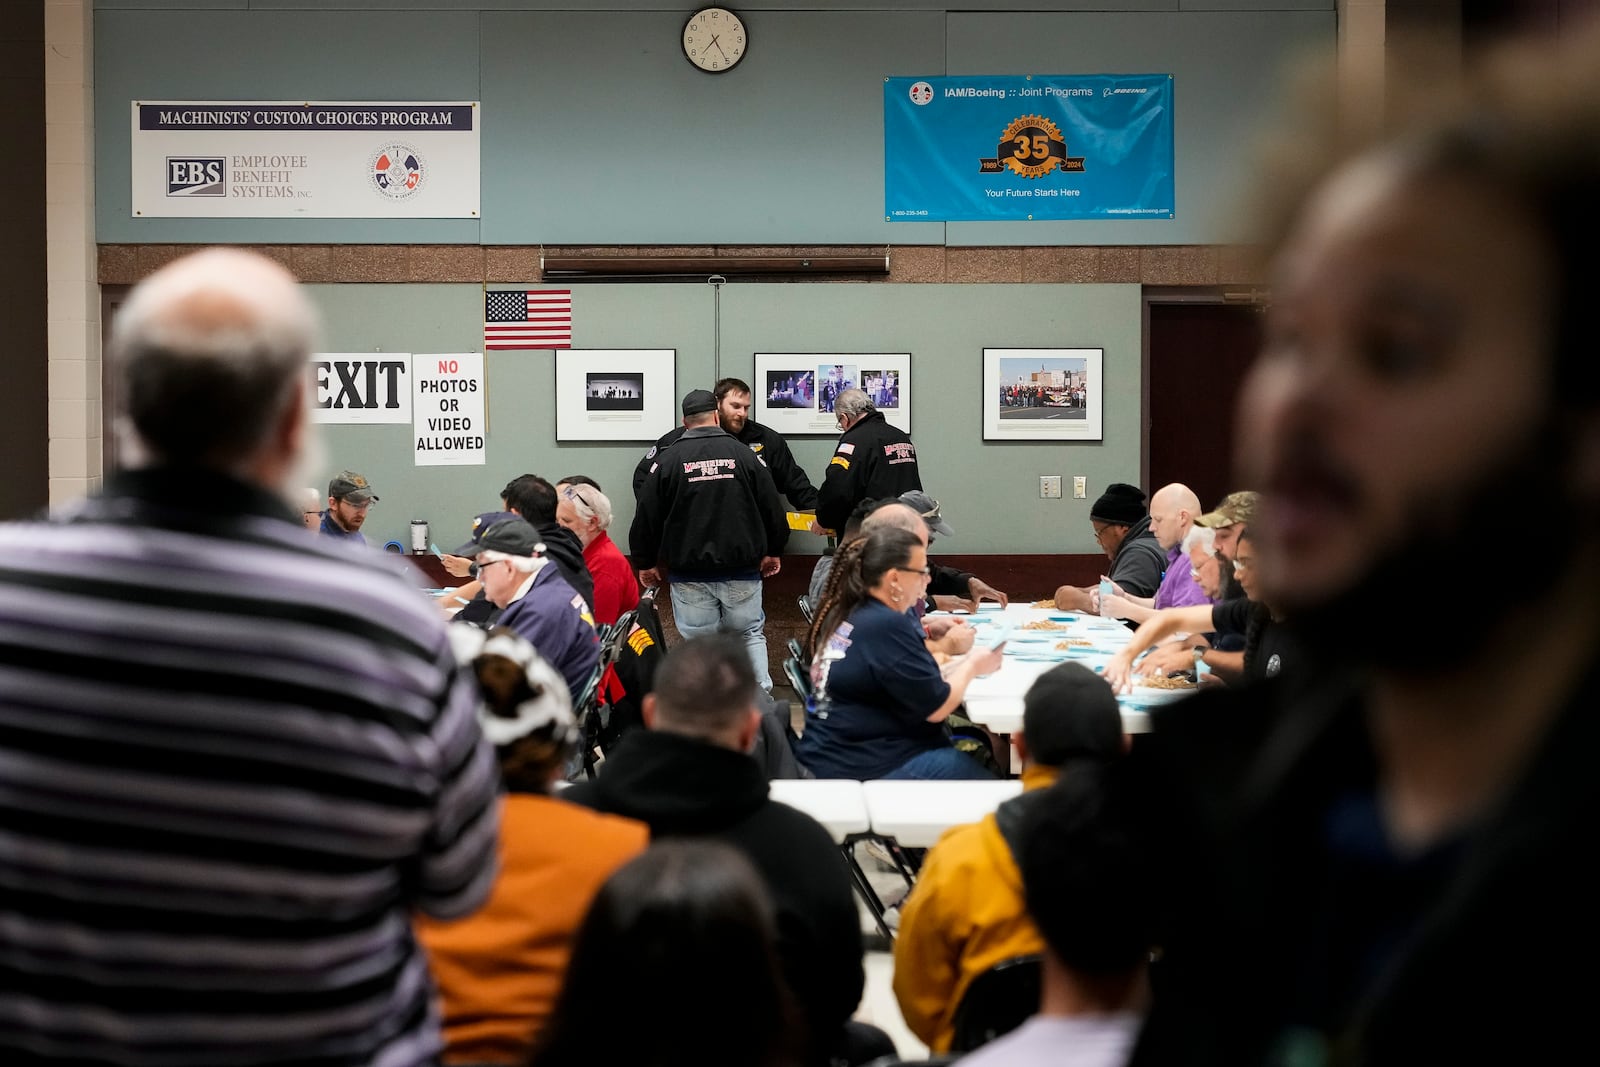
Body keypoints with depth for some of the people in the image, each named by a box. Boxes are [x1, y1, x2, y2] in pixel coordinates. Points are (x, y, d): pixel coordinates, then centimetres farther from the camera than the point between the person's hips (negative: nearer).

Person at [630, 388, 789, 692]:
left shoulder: (668, 462, -4)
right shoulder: (745, 456, -2)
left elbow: (647, 517, -1)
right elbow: (773, 509, 4)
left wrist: (645, 562, 14)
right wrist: (773, 552, 20)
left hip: (690, 574, -1)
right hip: (742, 570, 1)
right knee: (751, 634, 13)